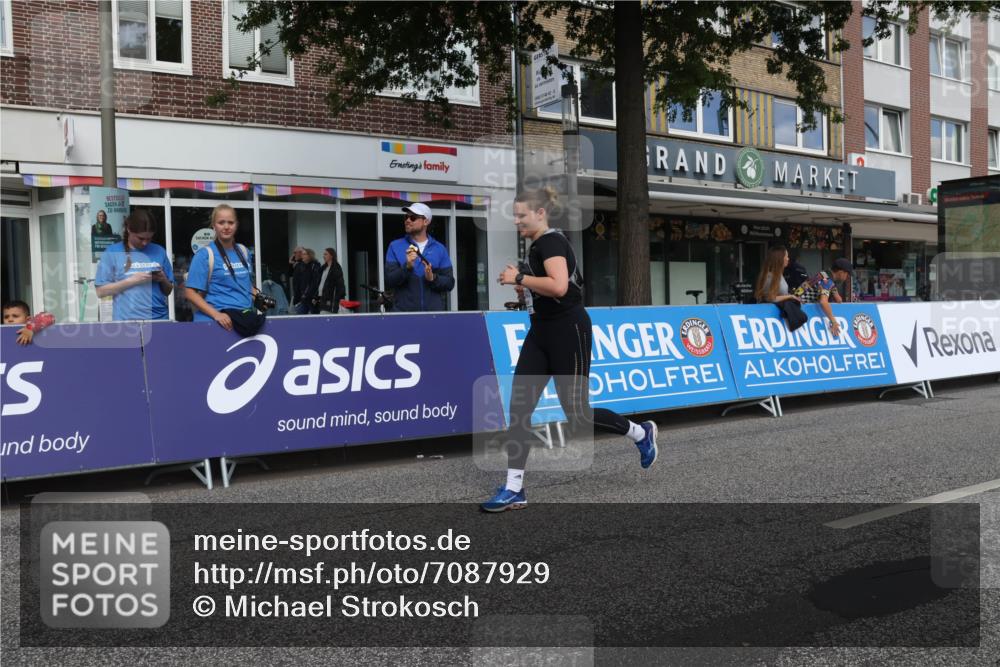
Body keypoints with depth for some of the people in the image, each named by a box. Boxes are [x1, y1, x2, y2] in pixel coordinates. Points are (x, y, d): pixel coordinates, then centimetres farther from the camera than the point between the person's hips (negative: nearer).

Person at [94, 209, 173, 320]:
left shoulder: (159, 251, 10)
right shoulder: (112, 252, 1)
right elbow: (101, 291, -2)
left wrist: (163, 280, -6)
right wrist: (131, 281, -13)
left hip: (159, 319, 3)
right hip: (128, 321, -3)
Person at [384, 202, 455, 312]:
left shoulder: (440, 249, 6)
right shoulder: (395, 247, 4)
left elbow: (449, 283, 3)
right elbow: (388, 282, -5)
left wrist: (433, 278, -15)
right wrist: (407, 267, -19)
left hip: (434, 313, 1)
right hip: (404, 313, -1)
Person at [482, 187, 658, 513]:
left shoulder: (551, 241, -15)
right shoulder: (538, 246, 15)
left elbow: (559, 286, -31)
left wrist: (519, 277, -22)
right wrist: (520, 286, 9)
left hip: (568, 333, -9)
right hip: (540, 333, 9)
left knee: (577, 415, 0)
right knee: (518, 408, 0)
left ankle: (641, 432, 25)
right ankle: (514, 489, 3)